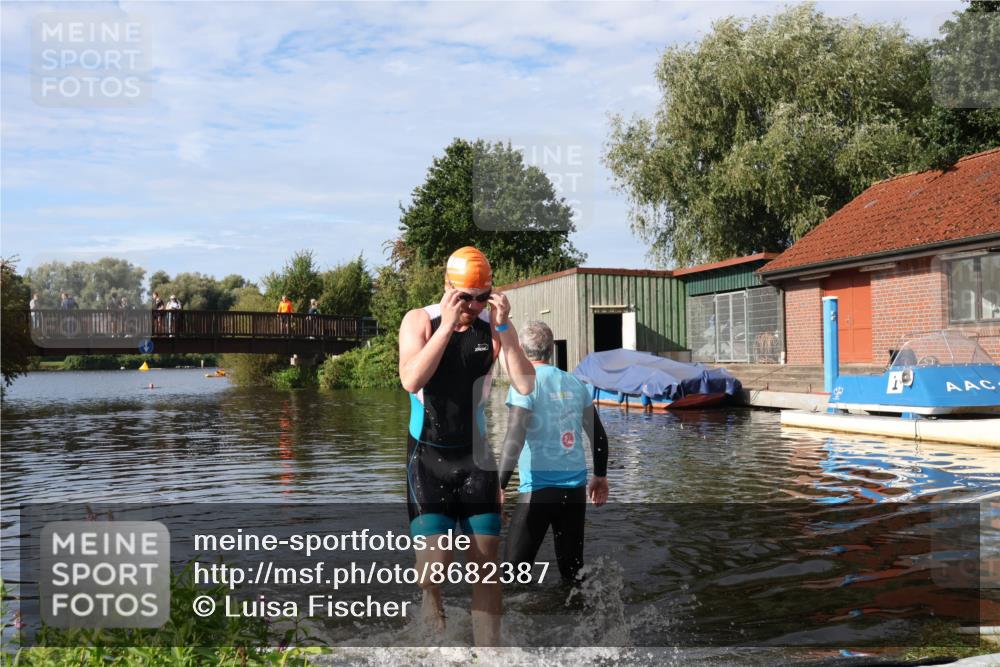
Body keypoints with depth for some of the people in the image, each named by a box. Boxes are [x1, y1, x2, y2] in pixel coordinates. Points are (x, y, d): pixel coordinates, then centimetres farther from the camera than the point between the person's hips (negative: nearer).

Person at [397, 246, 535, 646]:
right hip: (427, 456, -2)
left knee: (486, 563, 3)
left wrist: (504, 328, -19)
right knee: (435, 558, -12)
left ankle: (488, 651, 16)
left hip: (476, 456, 2)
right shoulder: (420, 321, -6)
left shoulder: (493, 325, -2)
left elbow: (525, 385, -11)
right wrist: (447, 326, -25)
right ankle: (430, 597, 22)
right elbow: (410, 380, -23)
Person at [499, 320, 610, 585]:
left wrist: (499, 486, -16)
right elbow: (599, 436, 12)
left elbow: (515, 438, -17)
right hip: (575, 489, 6)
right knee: (572, 569, 14)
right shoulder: (574, 383, 8)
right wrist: (601, 476, 24)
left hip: (538, 490, -5)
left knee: (516, 568, 2)